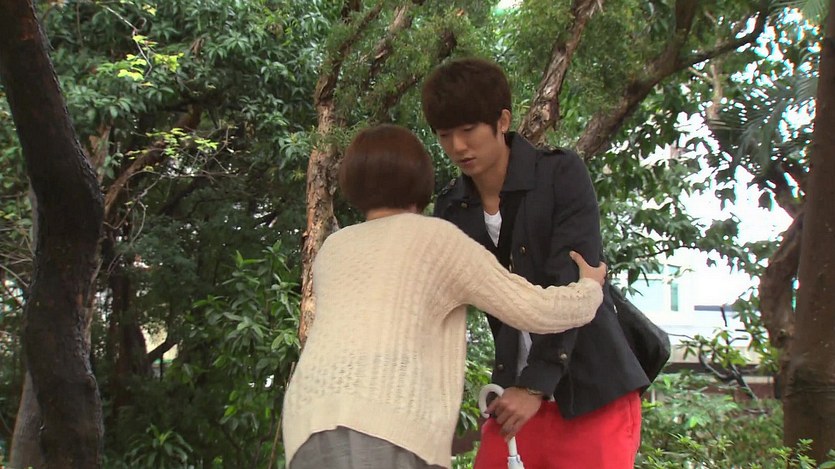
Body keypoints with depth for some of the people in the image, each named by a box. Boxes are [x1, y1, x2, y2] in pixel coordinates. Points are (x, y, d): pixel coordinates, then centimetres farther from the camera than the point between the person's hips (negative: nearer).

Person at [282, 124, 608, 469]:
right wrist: (590, 288, 35)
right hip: (384, 421, -6)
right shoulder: (435, 236, 15)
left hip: (312, 419, 6)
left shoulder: (332, 249, 29)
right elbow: (535, 310, 15)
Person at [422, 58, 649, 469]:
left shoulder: (561, 174, -9)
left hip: (591, 393, -4)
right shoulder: (452, 209, 5)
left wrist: (535, 385, -22)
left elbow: (574, 286, -16)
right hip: (515, 391, 4)